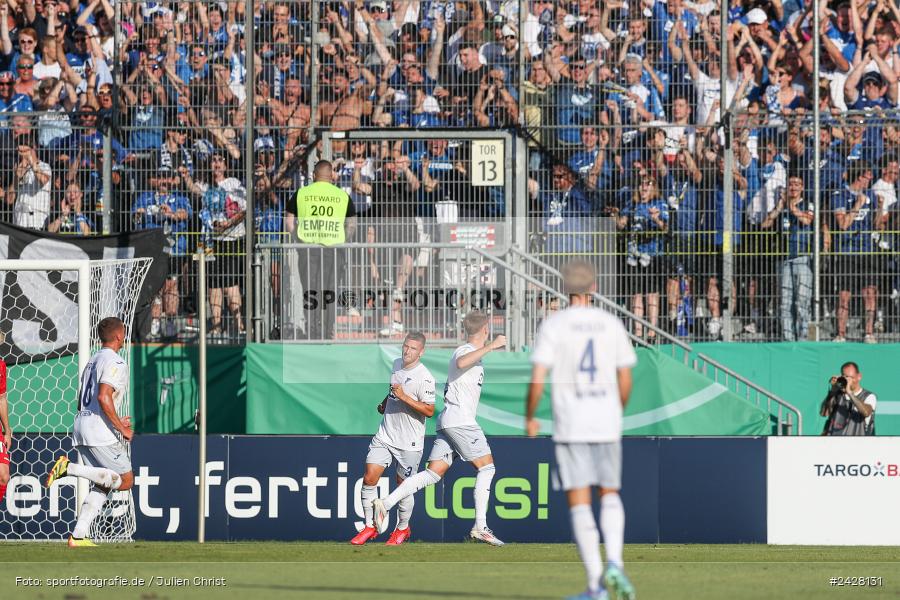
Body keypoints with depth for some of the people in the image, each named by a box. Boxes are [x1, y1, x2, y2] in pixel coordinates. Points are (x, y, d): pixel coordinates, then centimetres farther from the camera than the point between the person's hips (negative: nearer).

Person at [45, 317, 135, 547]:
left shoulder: (93, 361, 21)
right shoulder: (115, 362, -9)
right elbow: (104, 397, -23)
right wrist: (122, 429, -16)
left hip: (82, 425, 9)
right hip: (101, 433, -9)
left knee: (102, 486, 11)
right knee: (125, 480, -4)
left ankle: (78, 536, 0)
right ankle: (69, 468, -15)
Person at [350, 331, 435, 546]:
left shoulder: (424, 377, -17)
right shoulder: (396, 364, 6)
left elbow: (429, 410, -21)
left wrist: (404, 397, -27)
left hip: (409, 443, -6)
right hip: (385, 436, 6)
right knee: (369, 479, -3)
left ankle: (403, 529, 27)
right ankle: (370, 527, 8)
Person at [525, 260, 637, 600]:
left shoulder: (553, 326, -4)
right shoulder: (611, 324, 4)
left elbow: (537, 380, -10)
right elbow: (625, 380, 7)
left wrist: (529, 418, 5)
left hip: (570, 424, -2)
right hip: (607, 424, 2)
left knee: (578, 501, 1)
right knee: (610, 494, 15)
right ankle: (614, 562, -9)